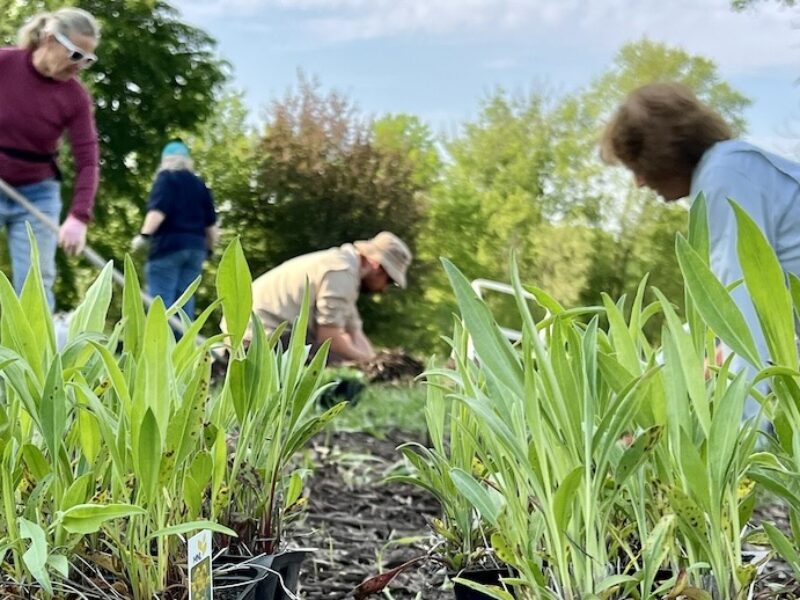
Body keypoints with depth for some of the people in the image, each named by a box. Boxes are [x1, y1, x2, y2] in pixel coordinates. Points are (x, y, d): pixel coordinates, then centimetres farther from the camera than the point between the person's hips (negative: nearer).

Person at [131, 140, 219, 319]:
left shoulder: (166, 178, 1)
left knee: (161, 302, -8)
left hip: (168, 244, -6)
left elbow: (158, 210, -15)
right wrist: (209, 248, 25)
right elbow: (211, 224, 15)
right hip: (195, 247, 6)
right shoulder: (200, 185, 17)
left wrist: (144, 235, -18)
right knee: (184, 302, 6)